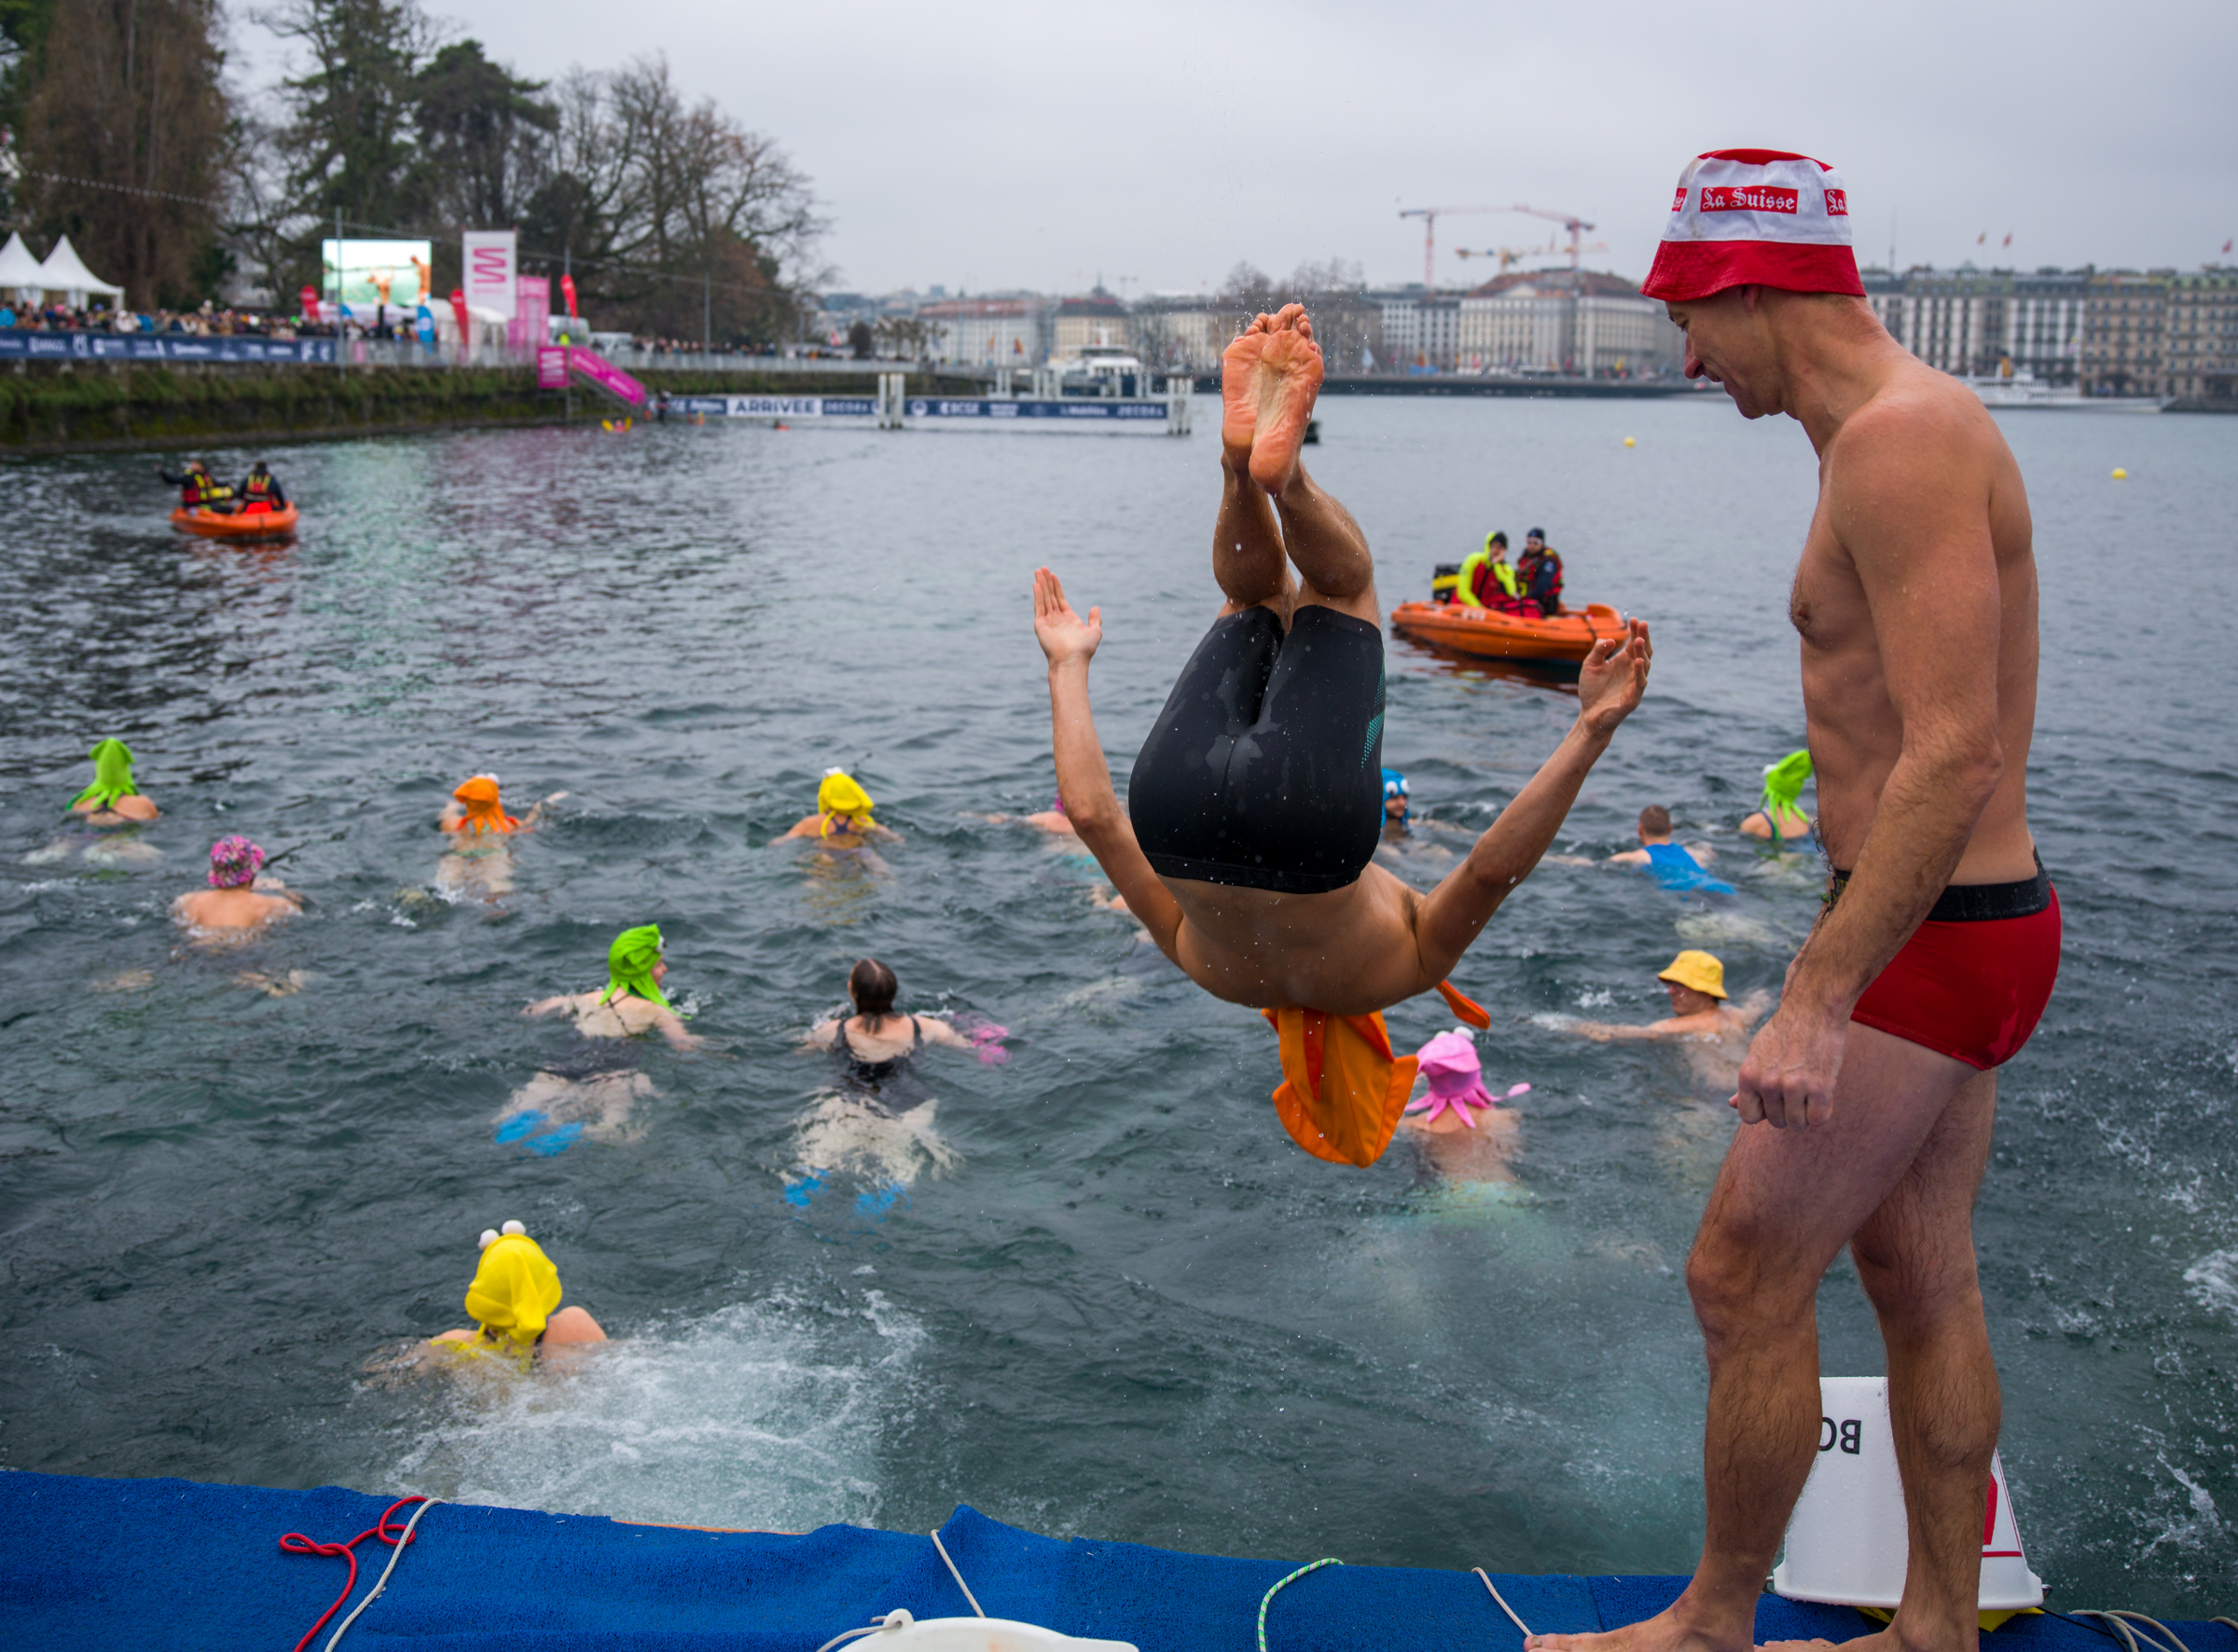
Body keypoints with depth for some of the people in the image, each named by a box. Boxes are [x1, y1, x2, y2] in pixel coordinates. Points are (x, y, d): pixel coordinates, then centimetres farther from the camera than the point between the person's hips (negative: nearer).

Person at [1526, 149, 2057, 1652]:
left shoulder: (1900, 439, -20)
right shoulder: (1910, 433, 13)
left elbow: (1956, 755, -28)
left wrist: (1818, 1002, -29)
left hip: (1928, 942, -10)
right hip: (1956, 924, 10)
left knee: (1744, 1278, 0)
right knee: (1922, 1281, 16)